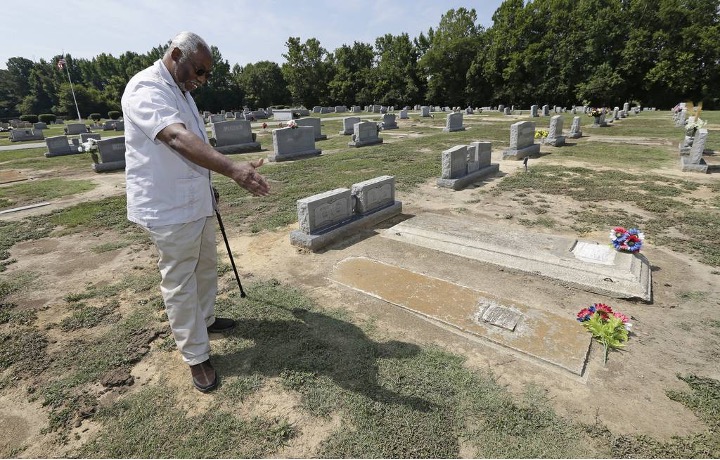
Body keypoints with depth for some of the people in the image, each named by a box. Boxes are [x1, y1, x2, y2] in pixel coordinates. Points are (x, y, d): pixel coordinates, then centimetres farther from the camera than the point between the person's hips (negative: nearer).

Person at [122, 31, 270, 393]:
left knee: (205, 267, 20)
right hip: (168, 208, -9)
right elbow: (178, 139, -37)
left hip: (196, 201, 10)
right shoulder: (145, 89, -18)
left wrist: (209, 188, 25)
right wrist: (233, 169, -52)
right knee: (179, 282, 1)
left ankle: (205, 319, 42)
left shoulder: (180, 90, 14)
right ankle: (196, 356, 15)